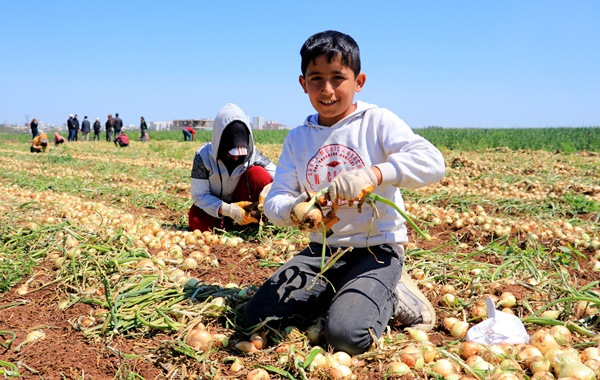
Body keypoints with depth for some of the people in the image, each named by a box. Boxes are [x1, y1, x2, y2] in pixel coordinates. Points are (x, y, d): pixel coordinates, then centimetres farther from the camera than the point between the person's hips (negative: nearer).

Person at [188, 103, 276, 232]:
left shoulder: (252, 153, -15)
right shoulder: (203, 156, -20)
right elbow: (199, 195, -20)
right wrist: (228, 210, -35)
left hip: (245, 205, 1)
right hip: (217, 209, -1)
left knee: (258, 173, -24)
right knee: (196, 221, -35)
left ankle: (253, 224, -15)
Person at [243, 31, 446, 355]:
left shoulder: (377, 122, -7)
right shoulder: (297, 139, 6)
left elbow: (432, 162, -22)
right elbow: (274, 200, 0)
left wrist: (374, 174, -39)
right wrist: (293, 211, -25)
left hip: (376, 249, -5)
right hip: (322, 250, 5)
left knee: (347, 335, -27)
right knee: (256, 316, -6)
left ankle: (390, 298, 6)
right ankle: (339, 295, 12)